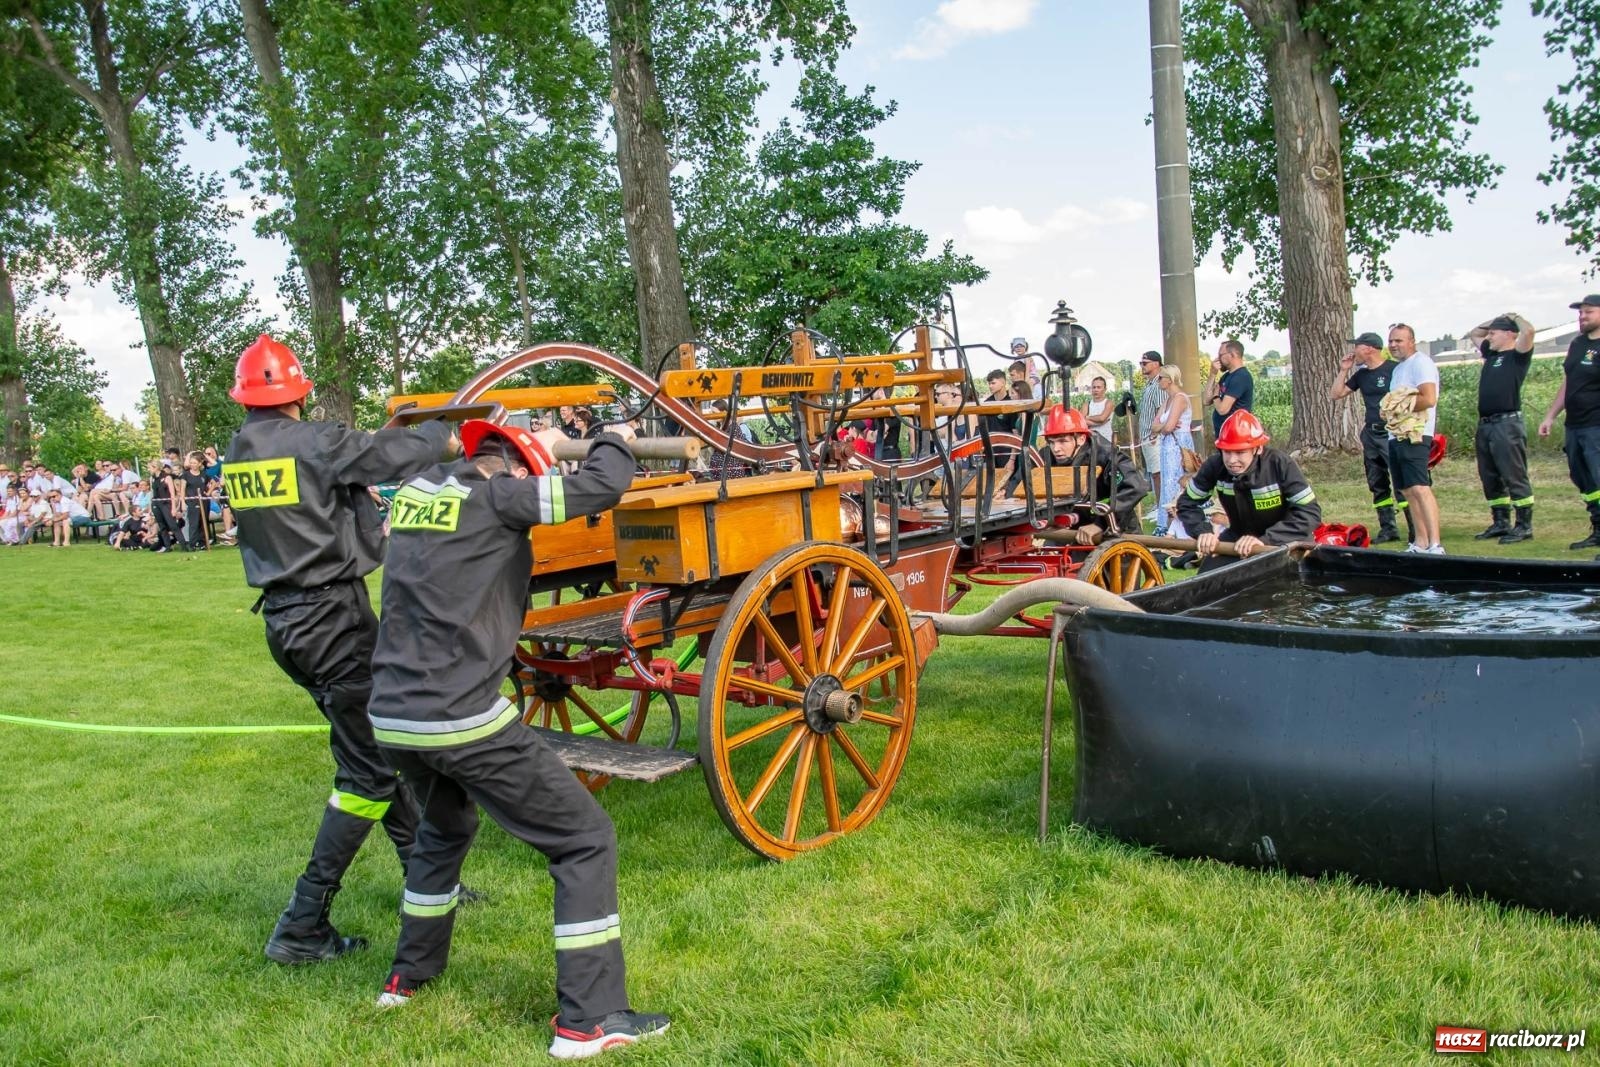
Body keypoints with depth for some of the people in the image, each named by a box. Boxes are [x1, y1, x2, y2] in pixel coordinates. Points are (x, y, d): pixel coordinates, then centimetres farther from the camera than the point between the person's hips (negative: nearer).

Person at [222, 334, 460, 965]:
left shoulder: (237, 455, 8)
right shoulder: (313, 443, -15)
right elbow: (394, 456, -10)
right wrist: (440, 435, 9)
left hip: (284, 618, 9)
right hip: (332, 617, -9)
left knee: (374, 746, 18)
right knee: (368, 769, -1)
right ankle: (301, 927, 0)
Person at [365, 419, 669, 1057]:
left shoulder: (416, 490, 11)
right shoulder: (495, 497, -9)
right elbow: (604, 485, -11)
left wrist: (535, 445, 37)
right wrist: (611, 439, 11)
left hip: (390, 717, 8)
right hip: (463, 722, -8)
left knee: (443, 829, 35)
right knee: (586, 841, 3)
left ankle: (410, 975, 47)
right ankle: (587, 1020, 4)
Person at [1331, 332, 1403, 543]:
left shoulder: (1394, 369, -10)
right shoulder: (1361, 374, 13)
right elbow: (1336, 394, 16)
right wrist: (1343, 370, 9)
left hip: (1391, 432, -8)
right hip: (1370, 434, 8)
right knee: (1377, 484, 10)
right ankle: (1388, 528, 17)